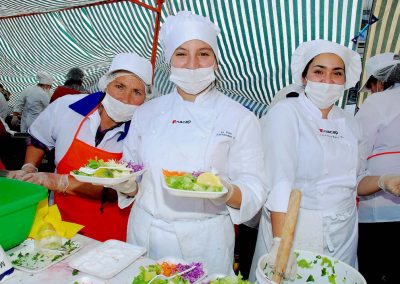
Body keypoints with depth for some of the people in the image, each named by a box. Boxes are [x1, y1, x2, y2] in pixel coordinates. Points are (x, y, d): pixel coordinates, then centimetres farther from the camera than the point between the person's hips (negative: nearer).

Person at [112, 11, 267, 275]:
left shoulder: (240, 118, -9)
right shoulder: (147, 113, 0)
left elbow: (254, 192, -9)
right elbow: (132, 184, 8)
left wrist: (227, 192, -29)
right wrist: (127, 185, -14)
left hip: (204, 243, -2)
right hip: (144, 236, 3)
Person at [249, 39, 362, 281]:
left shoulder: (349, 122, 7)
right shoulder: (286, 113, -12)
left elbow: (352, 181, 16)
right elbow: (280, 178, -25)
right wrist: (280, 240, -32)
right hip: (291, 227, -5)